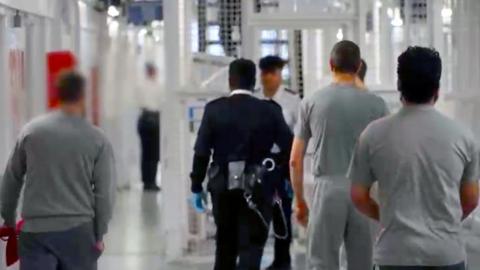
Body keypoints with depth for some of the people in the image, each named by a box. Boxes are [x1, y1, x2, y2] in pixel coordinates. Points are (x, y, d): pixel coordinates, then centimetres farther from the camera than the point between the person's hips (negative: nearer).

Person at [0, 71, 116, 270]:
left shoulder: (31, 131, 3)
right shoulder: (97, 139, -2)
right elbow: (104, 192, -4)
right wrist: (99, 234, 5)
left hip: (34, 230, 1)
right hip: (78, 229, -1)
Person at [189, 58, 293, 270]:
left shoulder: (214, 109, -3)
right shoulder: (270, 110, -4)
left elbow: (201, 152, -5)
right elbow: (289, 148, -5)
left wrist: (197, 187, 2)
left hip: (223, 186, 2)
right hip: (257, 188, -2)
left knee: (225, 245, 19)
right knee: (251, 246, -2)